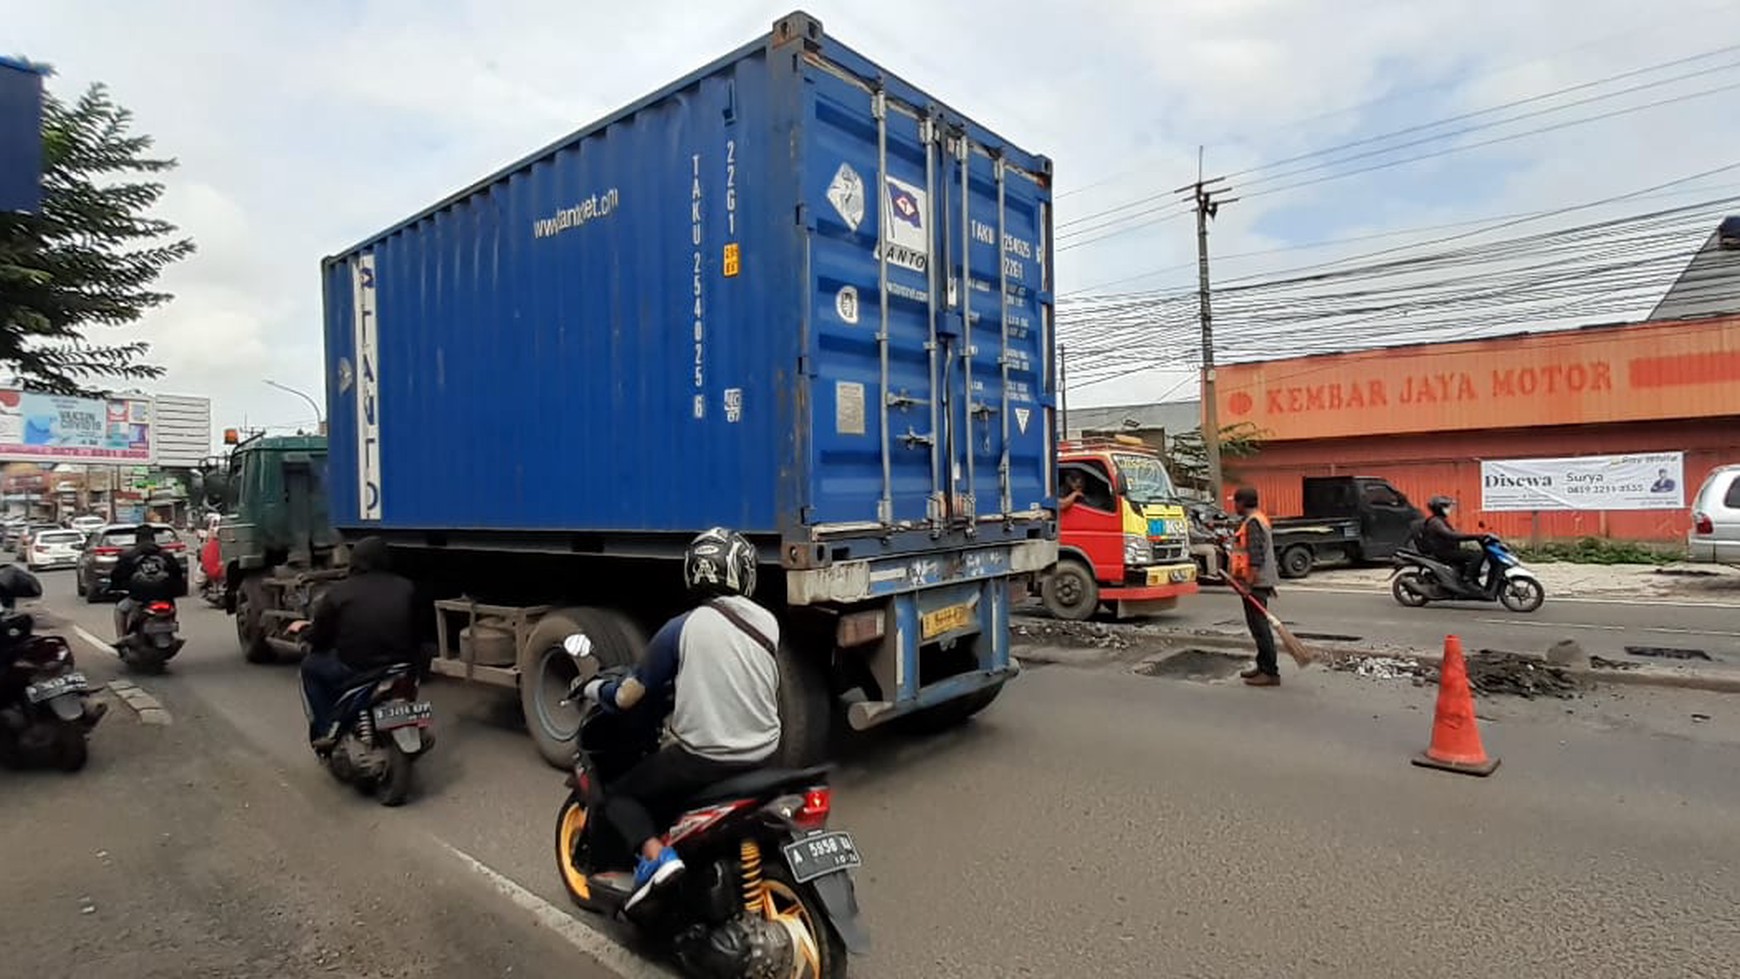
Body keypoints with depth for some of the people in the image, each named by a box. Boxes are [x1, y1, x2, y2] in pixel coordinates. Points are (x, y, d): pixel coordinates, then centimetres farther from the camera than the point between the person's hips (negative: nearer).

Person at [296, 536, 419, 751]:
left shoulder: (338, 592, -1)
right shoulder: (406, 588, 5)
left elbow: (319, 637, 8)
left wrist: (302, 629, 29)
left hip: (355, 673, -2)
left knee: (311, 665, 26)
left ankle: (327, 731, 19)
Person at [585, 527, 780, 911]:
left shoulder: (682, 628, -10)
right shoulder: (768, 622, 1)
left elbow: (628, 697, -2)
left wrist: (597, 689, 21)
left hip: (703, 756, -6)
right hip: (761, 754, 6)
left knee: (618, 795, 14)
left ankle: (654, 854, -9)